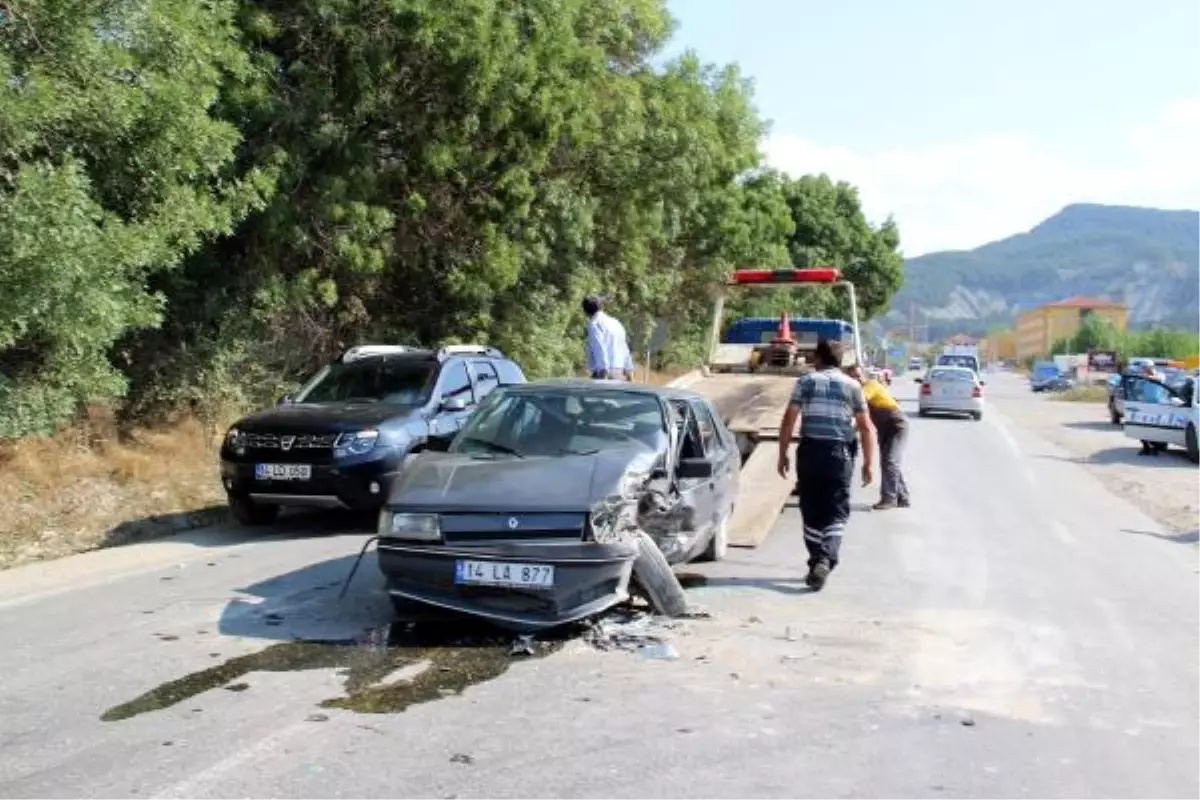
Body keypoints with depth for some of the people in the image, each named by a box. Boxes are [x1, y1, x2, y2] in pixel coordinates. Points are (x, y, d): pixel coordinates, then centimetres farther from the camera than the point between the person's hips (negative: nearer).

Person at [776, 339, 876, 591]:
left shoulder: (806, 381, 3)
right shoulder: (852, 386, 6)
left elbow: (789, 420, -2)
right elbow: (866, 428, 3)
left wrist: (783, 454, 4)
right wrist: (868, 463, 8)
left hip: (810, 450, 0)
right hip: (839, 453, 0)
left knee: (811, 511, 11)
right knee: (837, 512, 4)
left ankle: (816, 563, 15)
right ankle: (826, 559, -16)